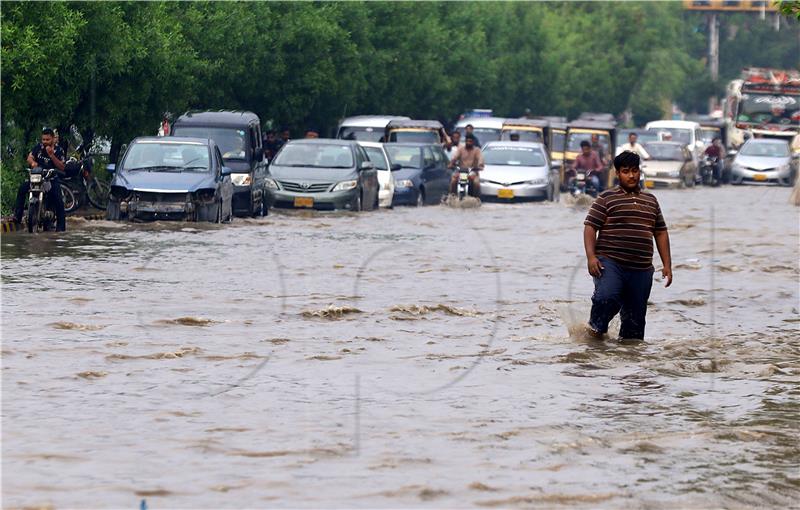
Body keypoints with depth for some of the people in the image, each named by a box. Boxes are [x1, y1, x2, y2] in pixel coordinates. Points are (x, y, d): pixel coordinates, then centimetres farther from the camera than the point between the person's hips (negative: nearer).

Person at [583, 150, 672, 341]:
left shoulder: (650, 201, 18)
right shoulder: (607, 198, 4)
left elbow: (661, 233, 20)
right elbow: (590, 227, -2)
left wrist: (667, 265, 12)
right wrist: (591, 256, -15)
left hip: (641, 269, 5)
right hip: (610, 263, -5)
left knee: (635, 318, 5)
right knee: (606, 298, -29)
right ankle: (596, 331, -6)